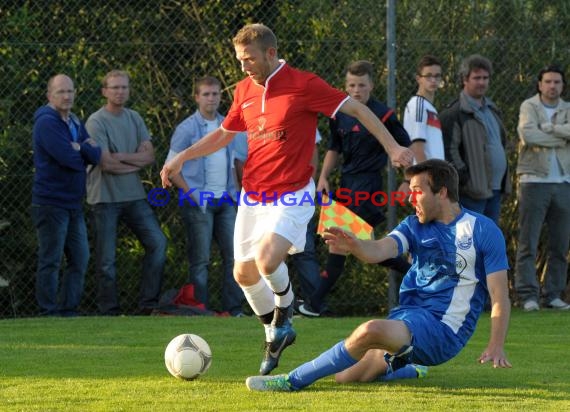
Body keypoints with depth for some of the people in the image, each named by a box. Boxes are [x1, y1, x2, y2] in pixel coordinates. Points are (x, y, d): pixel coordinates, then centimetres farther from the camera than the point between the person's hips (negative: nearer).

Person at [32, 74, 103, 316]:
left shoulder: (75, 123, 15)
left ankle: (68, 310, 16)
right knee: (50, 261, -4)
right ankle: (49, 313, -1)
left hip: (74, 204, 9)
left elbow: (96, 155, 4)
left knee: (80, 259, 10)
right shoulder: (47, 122, -12)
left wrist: (79, 148, -14)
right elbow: (68, 158, -23)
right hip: (51, 203, -9)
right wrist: (85, 152, -4)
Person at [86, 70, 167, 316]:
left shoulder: (134, 119, 10)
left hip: (134, 196, 6)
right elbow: (106, 163, -17)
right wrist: (136, 162, -3)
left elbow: (149, 156, 2)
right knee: (106, 258, -1)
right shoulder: (96, 122, -10)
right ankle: (109, 312, 5)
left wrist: (121, 157, -12)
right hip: (106, 197, -6)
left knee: (157, 242, -1)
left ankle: (148, 304, 4)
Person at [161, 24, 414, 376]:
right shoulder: (245, 90, 7)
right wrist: (183, 157, 12)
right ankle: (276, 334, 30)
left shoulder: (303, 85, -12)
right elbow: (225, 133, 22)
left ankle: (285, 306, 7)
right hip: (253, 196, 6)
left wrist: (392, 147, -15)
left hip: (292, 195, -6)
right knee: (244, 274, 7)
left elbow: (357, 109, -9)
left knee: (267, 260, -26)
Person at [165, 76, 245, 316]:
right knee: (200, 259, -3)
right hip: (199, 203, -6)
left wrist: (236, 192, 11)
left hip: (226, 200, 6)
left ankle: (233, 308, 9)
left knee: (233, 254, 3)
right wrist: (191, 194, -12)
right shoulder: (187, 129, -4)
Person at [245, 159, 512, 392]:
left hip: (444, 330, -7)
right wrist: (354, 246, -33)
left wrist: (496, 347, -21)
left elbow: (499, 295, -8)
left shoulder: (483, 231, -5)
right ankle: (407, 370, 30)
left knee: (372, 330, -34)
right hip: (407, 315, 7)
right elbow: (380, 251, -9)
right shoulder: (415, 225, 11)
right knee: (346, 377, 2)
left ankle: (293, 381, -24)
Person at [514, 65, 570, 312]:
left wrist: (548, 128, -13)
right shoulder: (529, 107, 3)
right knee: (528, 243, -7)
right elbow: (527, 134, -16)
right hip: (534, 181, -4)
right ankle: (528, 295, -6)